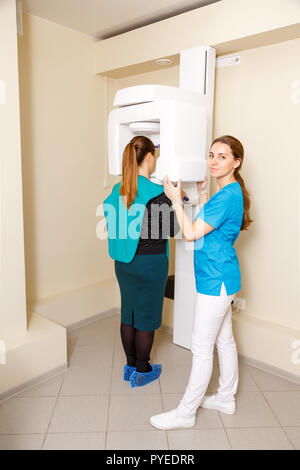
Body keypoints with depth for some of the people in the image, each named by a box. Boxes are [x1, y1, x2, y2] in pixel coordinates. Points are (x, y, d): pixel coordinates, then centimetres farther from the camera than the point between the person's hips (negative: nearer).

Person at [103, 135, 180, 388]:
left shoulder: (118, 190, 1)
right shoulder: (157, 194, -18)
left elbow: (110, 217, 11)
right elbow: (173, 228, -13)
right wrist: (174, 201, 1)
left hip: (123, 262, 7)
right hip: (150, 263, -6)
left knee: (128, 313, 17)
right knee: (147, 317, 9)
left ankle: (131, 366, 34)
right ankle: (142, 371, 25)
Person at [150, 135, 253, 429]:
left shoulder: (229, 195, -21)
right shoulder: (227, 192, 10)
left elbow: (191, 233, -20)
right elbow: (206, 224, 20)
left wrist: (176, 200, -11)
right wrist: (203, 193, 17)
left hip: (216, 280, -10)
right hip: (220, 277, 10)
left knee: (201, 347, 2)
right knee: (224, 340, 20)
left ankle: (186, 412, 18)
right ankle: (226, 398, 38)